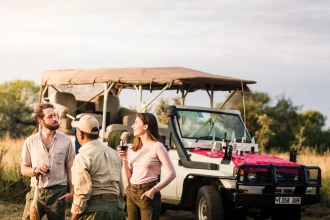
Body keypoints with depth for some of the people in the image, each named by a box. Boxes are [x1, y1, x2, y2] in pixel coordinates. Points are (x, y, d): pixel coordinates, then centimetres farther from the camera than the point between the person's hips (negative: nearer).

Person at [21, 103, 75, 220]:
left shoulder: (66, 141, 3)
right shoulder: (30, 141, 4)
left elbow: (70, 168, 7)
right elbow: (23, 169, 9)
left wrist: (71, 192, 0)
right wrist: (35, 170, -12)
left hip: (58, 193, 0)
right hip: (36, 192, 0)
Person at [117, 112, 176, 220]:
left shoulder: (156, 146, -7)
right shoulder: (133, 149, 12)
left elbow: (171, 174, -13)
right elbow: (129, 178, 13)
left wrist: (154, 190, -19)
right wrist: (124, 159, 2)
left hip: (147, 194, -6)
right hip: (131, 193, 6)